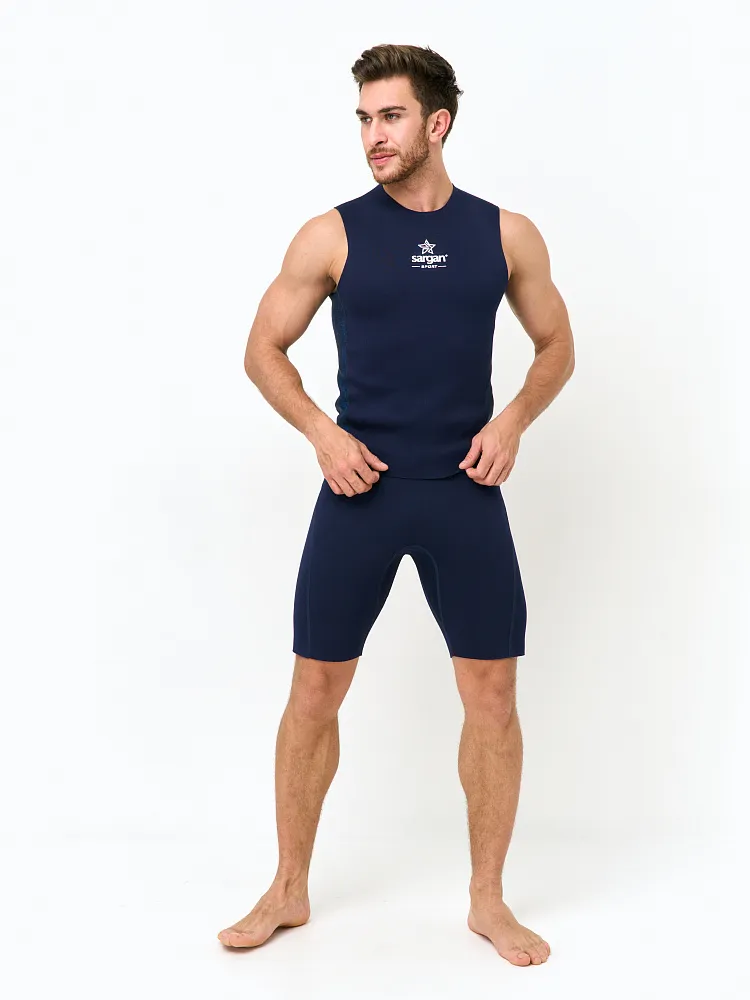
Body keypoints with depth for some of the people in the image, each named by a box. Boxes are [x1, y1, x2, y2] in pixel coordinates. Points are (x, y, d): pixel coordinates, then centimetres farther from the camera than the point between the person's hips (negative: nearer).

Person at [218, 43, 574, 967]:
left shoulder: (506, 235, 4)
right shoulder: (332, 235, 0)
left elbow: (556, 347, 14)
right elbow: (263, 349, 6)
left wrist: (513, 419, -4)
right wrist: (321, 431, -9)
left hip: (465, 491, 1)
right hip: (360, 486, -1)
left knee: (491, 690, 2)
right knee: (315, 688, 3)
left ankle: (488, 900, 20)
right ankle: (289, 891, 23)